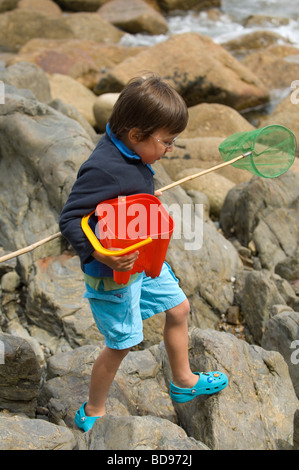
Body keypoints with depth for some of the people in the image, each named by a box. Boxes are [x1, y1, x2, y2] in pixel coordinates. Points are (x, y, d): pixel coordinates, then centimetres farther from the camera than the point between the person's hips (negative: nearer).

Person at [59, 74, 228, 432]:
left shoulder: (132, 154, -3)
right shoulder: (102, 169, -31)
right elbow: (69, 219, -29)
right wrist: (100, 255, -37)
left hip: (144, 260, 10)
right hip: (114, 270, -9)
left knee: (178, 308, 20)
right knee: (121, 344, 3)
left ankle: (183, 381, 43)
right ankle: (92, 412, 28)